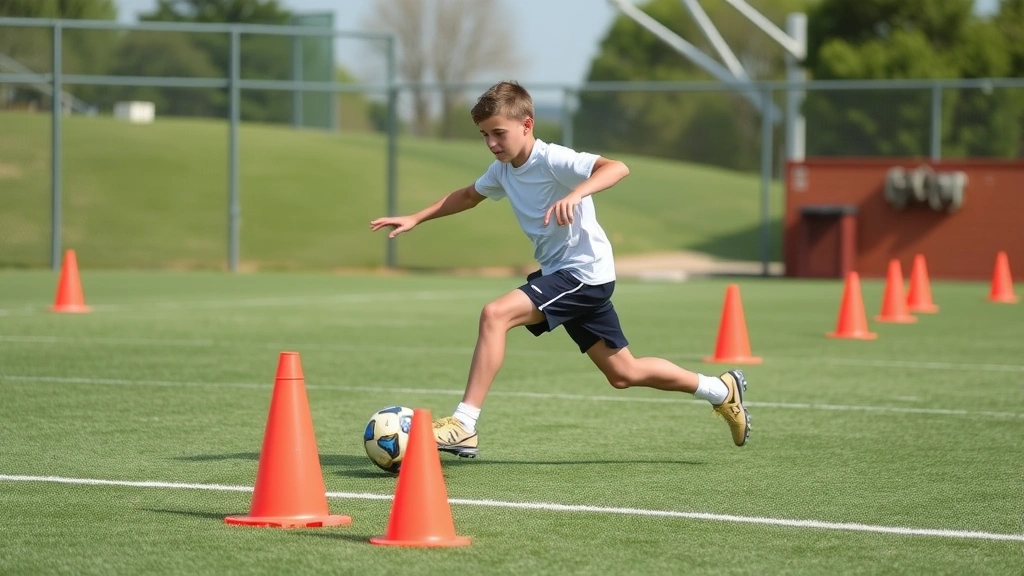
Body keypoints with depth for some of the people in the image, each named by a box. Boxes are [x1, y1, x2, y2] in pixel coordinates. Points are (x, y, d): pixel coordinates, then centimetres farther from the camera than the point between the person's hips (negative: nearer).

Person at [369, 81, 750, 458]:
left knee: (495, 314, -24)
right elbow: (469, 195, 27)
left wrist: (575, 195, -49)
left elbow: (617, 168, -33)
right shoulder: (502, 170, 7)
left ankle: (464, 426, -26)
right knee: (623, 374, 15)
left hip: (583, 270, -10)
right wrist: (415, 219, 20)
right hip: (559, 272, 10)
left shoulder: (553, 160, -18)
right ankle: (721, 390, 31)